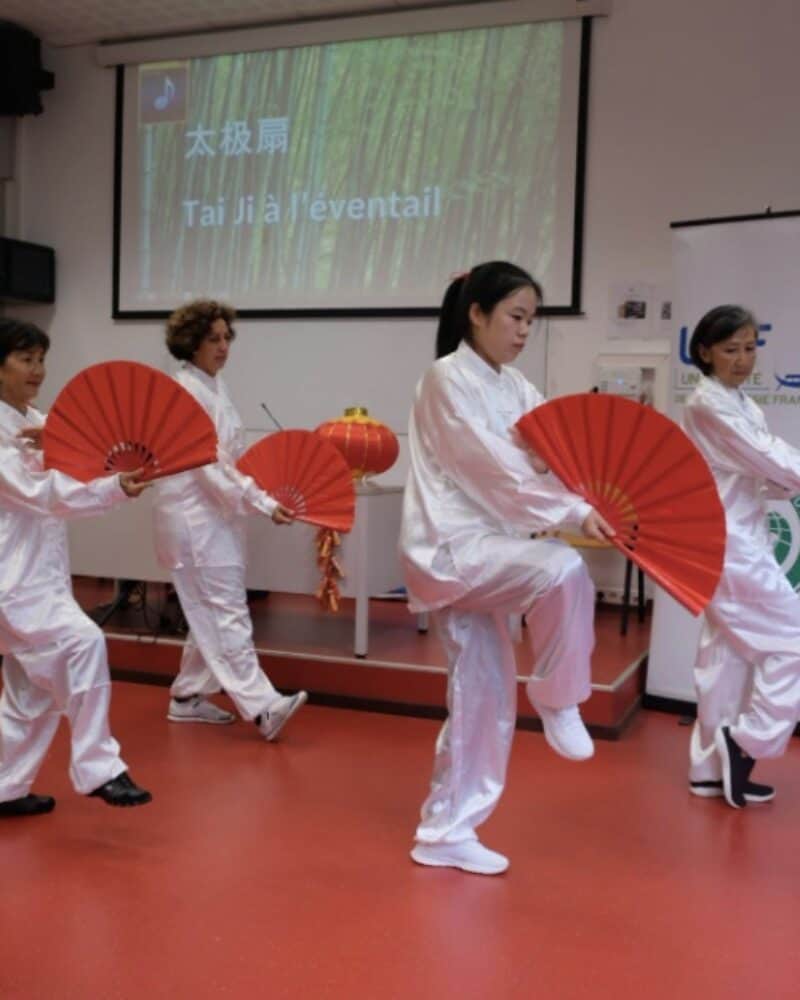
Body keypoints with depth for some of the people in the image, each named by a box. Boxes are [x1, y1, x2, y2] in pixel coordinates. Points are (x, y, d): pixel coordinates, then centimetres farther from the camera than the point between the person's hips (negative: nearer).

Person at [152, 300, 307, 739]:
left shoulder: (212, 386, 13)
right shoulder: (187, 391, -16)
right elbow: (209, 465, -23)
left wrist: (261, 491, 5)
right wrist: (263, 503, -26)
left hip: (213, 514, 10)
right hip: (194, 517, -10)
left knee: (209, 613, 13)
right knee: (227, 613, -12)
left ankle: (187, 697, 23)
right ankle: (262, 707, -13)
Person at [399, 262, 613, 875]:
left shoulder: (514, 388, 14)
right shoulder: (448, 379, -10)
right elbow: (496, 469, -19)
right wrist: (573, 512, -26)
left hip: (483, 552, 8)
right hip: (449, 548, -8)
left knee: (485, 700, 9)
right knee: (562, 569, -32)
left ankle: (446, 832, 23)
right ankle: (558, 701, -8)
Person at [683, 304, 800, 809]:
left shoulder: (743, 405, 15)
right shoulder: (707, 404, -12)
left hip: (740, 539, 9)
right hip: (726, 542, -9)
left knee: (729, 653, 12)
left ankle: (713, 766, 20)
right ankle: (746, 741, 3)